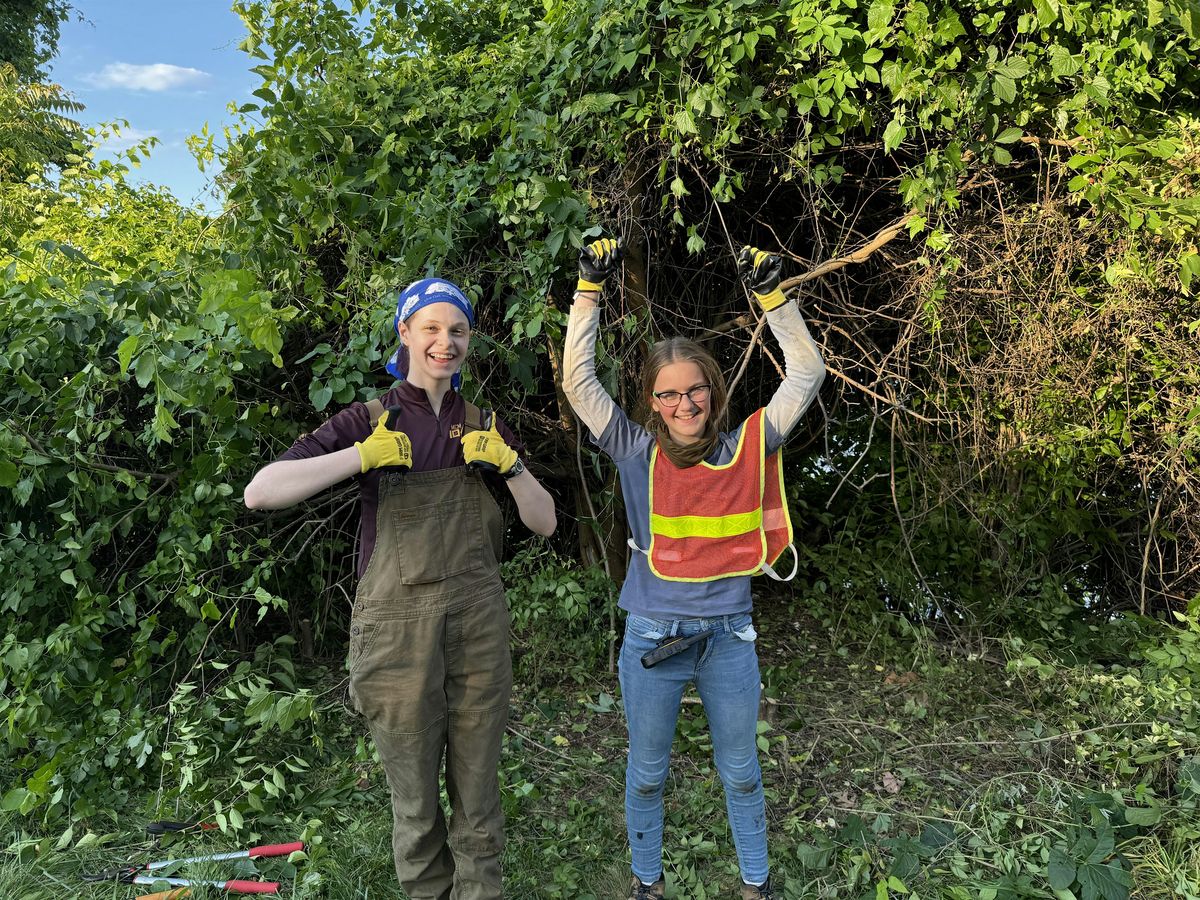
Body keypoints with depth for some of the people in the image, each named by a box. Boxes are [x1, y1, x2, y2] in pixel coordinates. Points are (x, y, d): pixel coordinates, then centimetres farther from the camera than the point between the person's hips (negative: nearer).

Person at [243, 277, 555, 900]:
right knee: (415, 804, 12)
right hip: (398, 628, -2)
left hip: (478, 622, 3)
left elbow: (543, 522, 8)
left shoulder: (483, 425, 9)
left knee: (478, 796, 13)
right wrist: (364, 456, -18)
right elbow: (260, 493, -12)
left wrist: (507, 463, -8)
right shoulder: (371, 421, -1)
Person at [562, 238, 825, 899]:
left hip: (728, 639, 1)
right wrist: (590, 291, -16)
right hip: (652, 640, 0)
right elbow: (578, 382, -12)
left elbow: (805, 373, -4)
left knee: (741, 774, 19)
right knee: (647, 775, 17)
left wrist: (772, 295, -11)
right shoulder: (637, 454, -6)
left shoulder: (747, 449, -4)